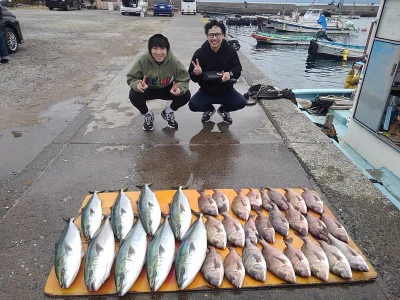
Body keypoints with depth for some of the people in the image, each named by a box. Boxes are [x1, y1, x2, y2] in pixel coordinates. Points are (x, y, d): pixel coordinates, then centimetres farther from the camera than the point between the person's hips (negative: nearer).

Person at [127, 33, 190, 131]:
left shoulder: (174, 62, -24)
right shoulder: (142, 60, -25)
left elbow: (184, 80, -16)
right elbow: (131, 78, -17)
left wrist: (179, 88, -40)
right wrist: (137, 85, -42)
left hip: (167, 89, 1)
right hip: (148, 89, 0)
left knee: (186, 95, -22)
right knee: (134, 96, -29)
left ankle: (168, 112, 12)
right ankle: (147, 115, 7)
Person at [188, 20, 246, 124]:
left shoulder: (230, 50, -10)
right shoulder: (199, 53, -12)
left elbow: (238, 69, -6)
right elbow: (191, 76, -9)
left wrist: (230, 74, -30)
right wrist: (196, 73, -35)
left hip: (226, 90, 1)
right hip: (206, 91, 0)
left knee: (241, 102, -23)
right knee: (193, 105, -24)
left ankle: (223, 110, 14)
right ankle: (209, 109, 14)